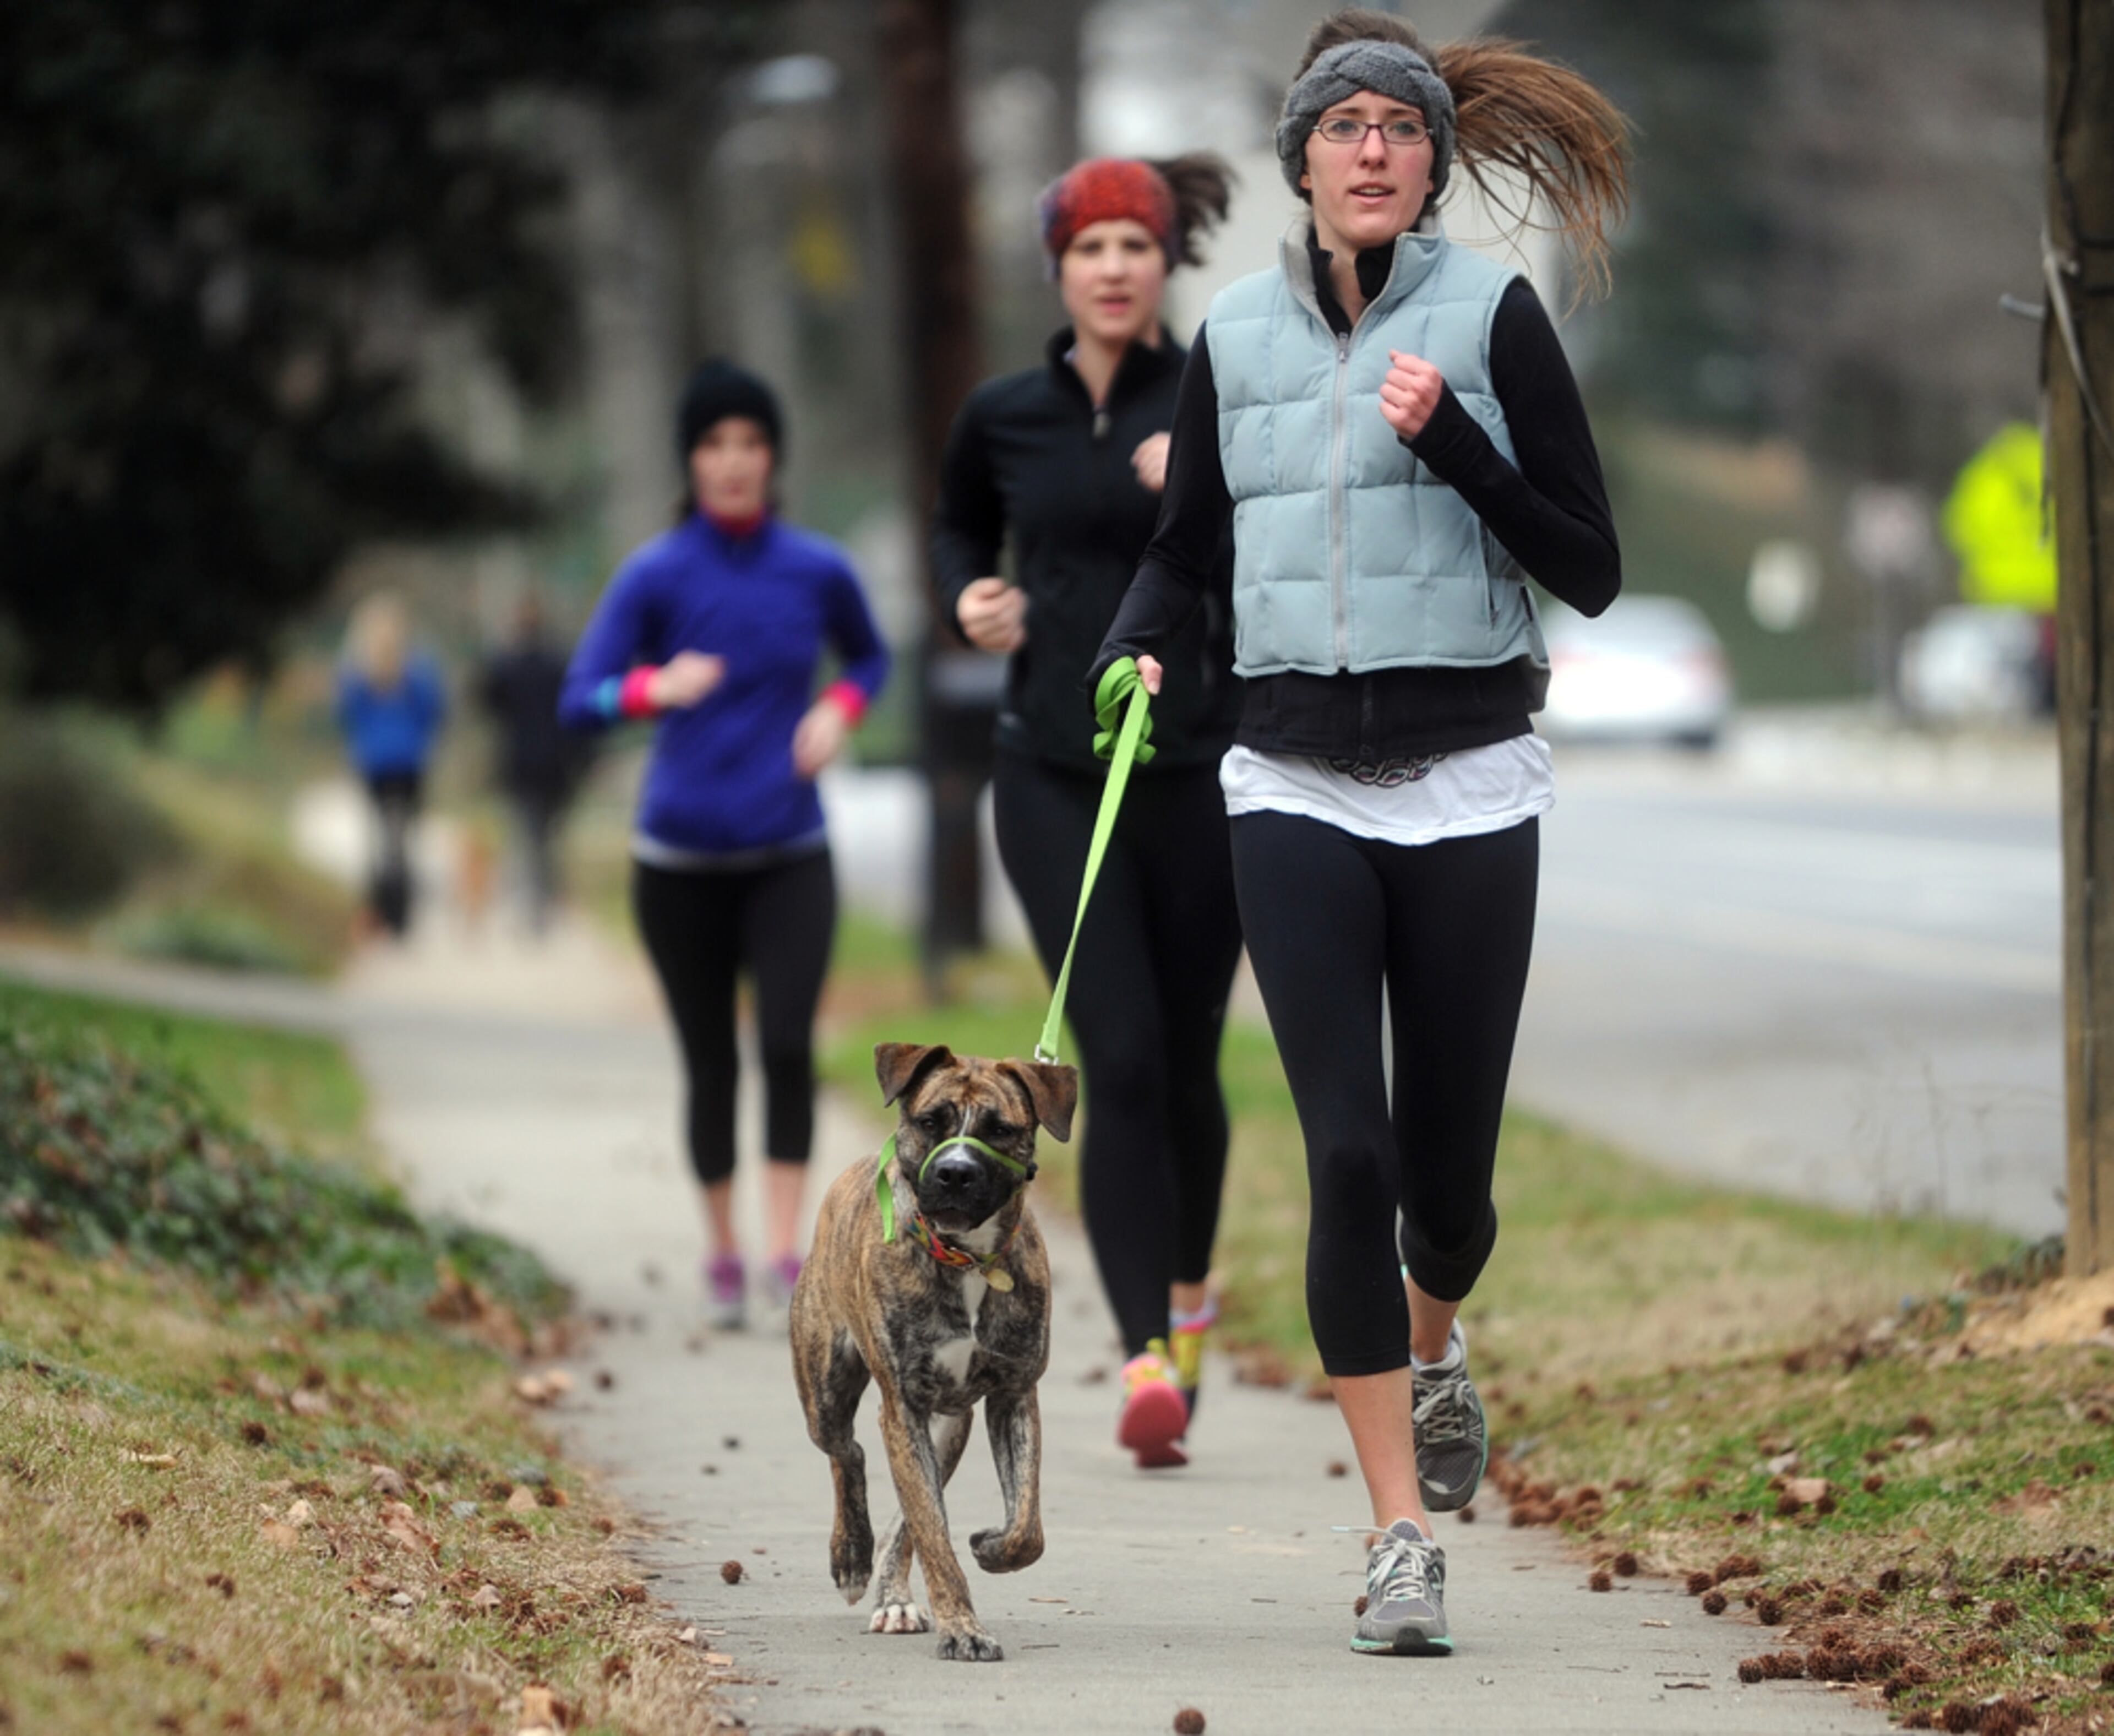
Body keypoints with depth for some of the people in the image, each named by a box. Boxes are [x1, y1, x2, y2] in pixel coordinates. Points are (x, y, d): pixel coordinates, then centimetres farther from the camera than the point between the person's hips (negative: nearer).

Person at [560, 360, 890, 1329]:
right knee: (711, 1067, 5)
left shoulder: (818, 572, 1)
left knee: (788, 1045, -18)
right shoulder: (655, 577, -5)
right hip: (681, 861, -1)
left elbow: (868, 657, 21)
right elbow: (579, 701, -10)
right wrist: (654, 688, -31)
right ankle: (724, 1257, 21)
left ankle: (787, 1255, -17)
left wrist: (840, 711, -2)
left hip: (789, 857, 1)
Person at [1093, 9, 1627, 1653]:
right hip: (1295, 783, 1)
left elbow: (1591, 572, -4)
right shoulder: (1236, 338, 6)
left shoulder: (1494, 317, -3)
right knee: (1348, 1154, -10)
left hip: (1469, 783, -1)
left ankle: (1435, 1347, 42)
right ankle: (1403, 1541, -5)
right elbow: (1184, 546, 19)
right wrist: (1135, 652, -2)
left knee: (1448, 1172, 5)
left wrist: (1453, 445, -17)